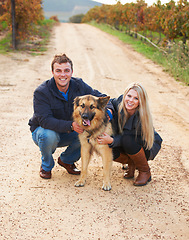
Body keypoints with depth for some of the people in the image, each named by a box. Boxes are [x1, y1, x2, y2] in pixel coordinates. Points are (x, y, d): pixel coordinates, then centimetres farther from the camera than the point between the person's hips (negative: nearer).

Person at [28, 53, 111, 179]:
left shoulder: (79, 85, -12)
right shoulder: (41, 92, -25)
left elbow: (100, 97, -6)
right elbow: (45, 120, -32)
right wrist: (71, 125, -45)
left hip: (68, 133, 4)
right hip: (43, 130, -4)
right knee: (49, 136, -38)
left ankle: (67, 160, 6)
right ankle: (46, 166, -4)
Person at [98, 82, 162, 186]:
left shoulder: (142, 116, -30)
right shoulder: (119, 102, -18)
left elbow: (130, 136, -30)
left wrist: (112, 140, -46)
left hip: (148, 146, -4)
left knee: (127, 140, -36)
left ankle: (145, 172, -12)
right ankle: (131, 164, 7)